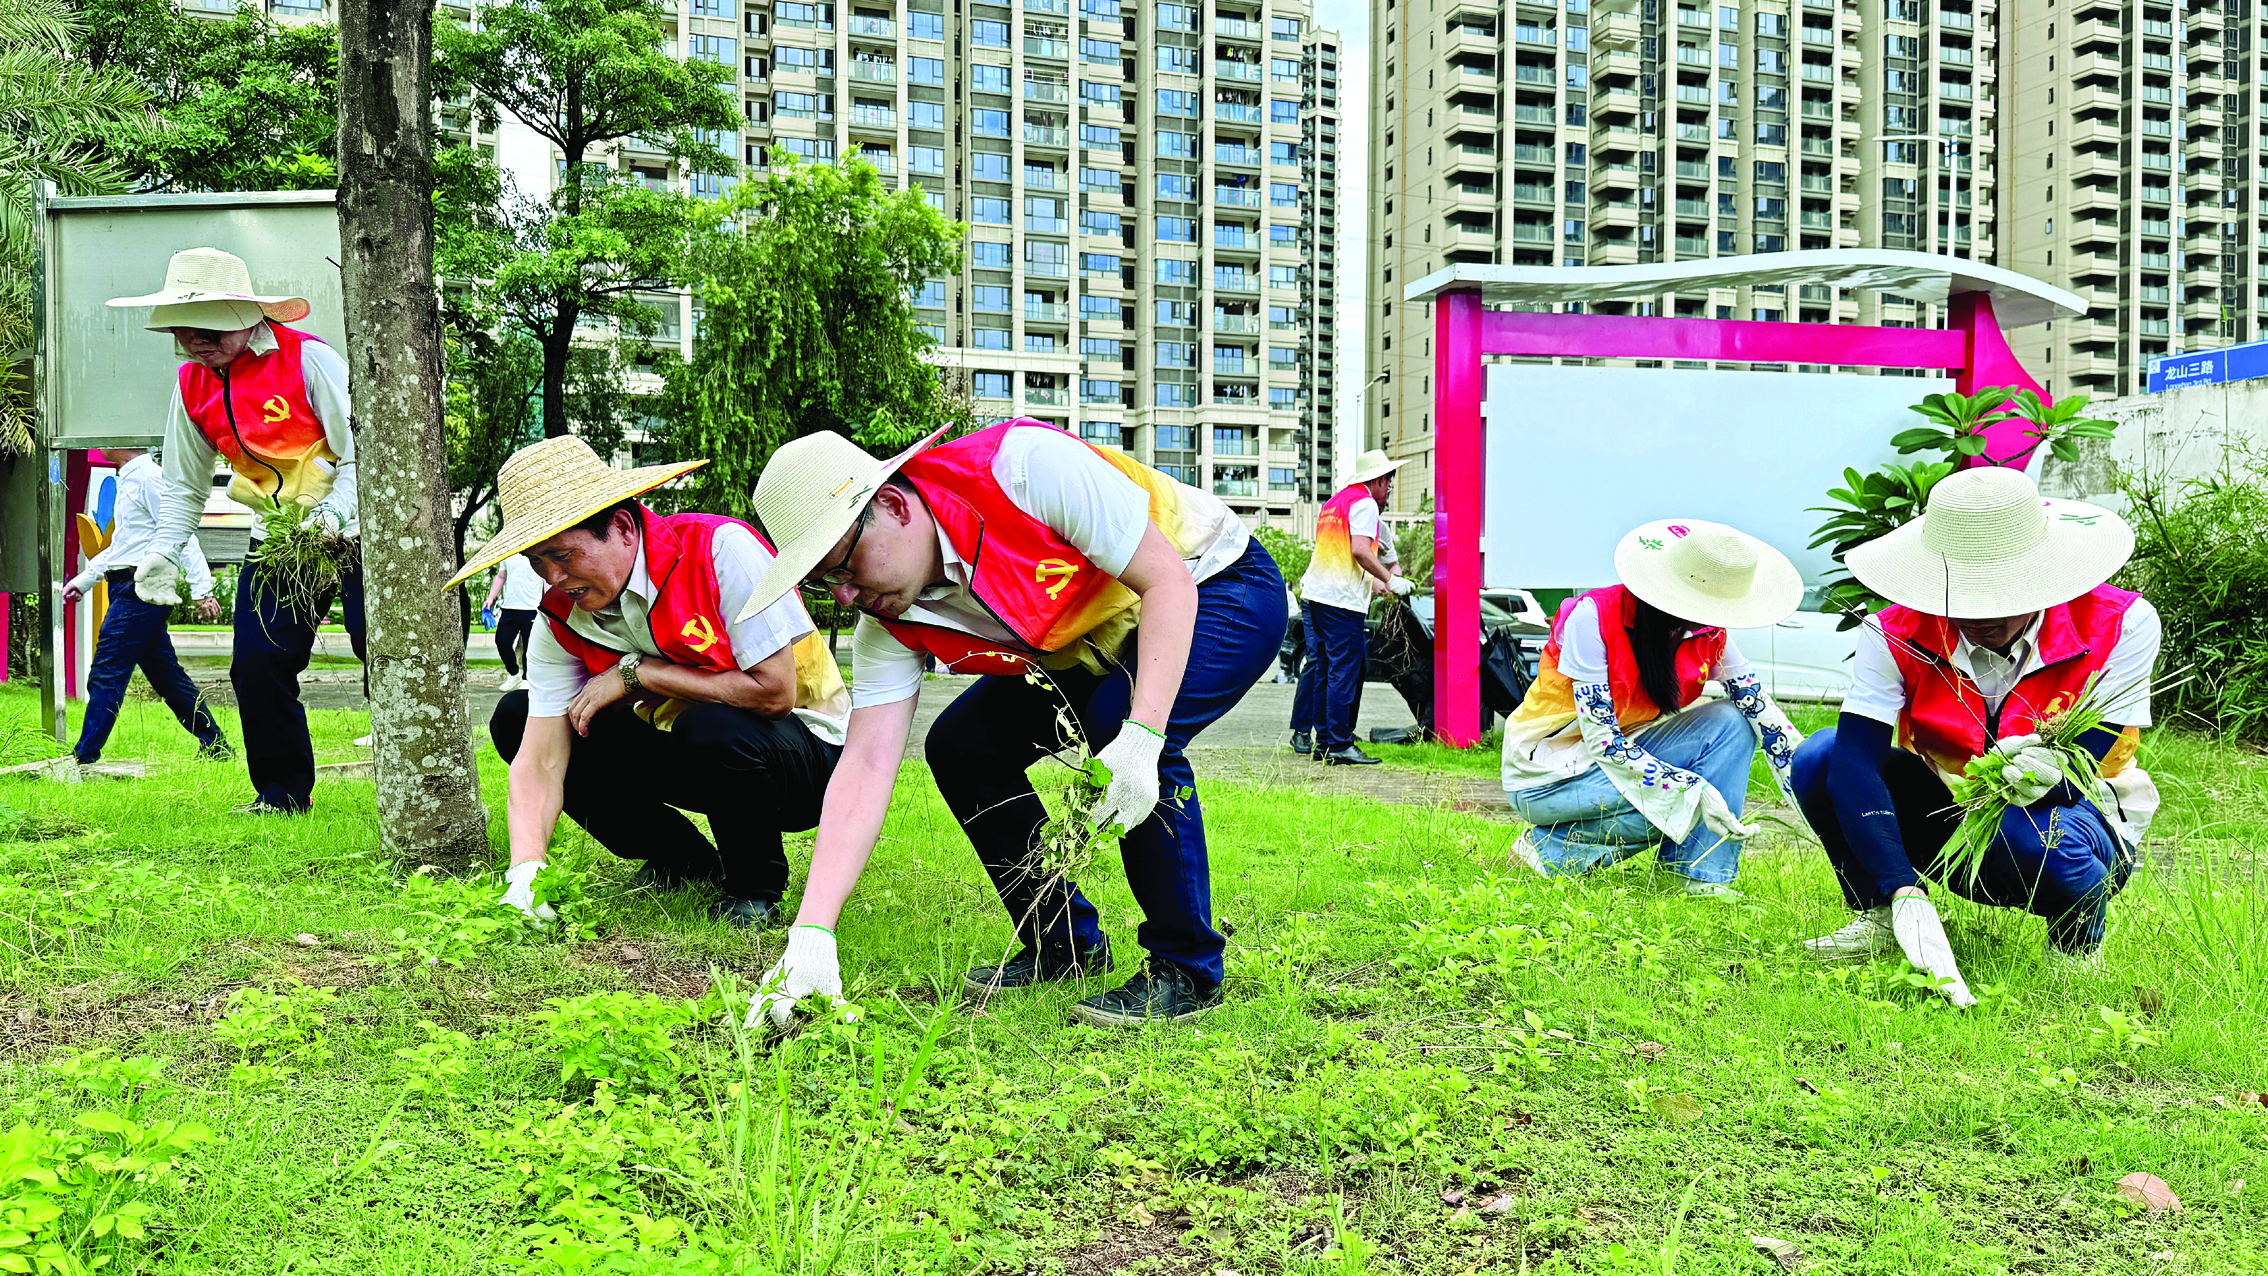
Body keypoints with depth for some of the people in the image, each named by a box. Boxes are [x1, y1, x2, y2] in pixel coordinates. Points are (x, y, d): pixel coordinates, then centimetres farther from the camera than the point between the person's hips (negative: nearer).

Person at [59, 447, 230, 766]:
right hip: (128, 588, 10)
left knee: (106, 675, -8)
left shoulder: (147, 477, -12)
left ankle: (83, 758, -6)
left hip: (141, 589, -10)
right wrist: (84, 579, 24)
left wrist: (201, 591, -21)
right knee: (165, 674, 12)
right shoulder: (129, 480, 19)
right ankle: (215, 744, 16)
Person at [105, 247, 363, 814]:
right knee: (257, 663, -3)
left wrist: (332, 515, -28)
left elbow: (362, 454, -13)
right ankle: (283, 789, 12)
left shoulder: (307, 357, -13)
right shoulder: (193, 384, 4)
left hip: (349, 529, -5)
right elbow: (184, 486, 15)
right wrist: (164, 550, 0)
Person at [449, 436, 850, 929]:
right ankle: (684, 862, 5)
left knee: (714, 729, -39)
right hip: (688, 752, 6)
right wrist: (524, 874, -29)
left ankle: (756, 887, -9)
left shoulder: (721, 550, -25)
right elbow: (541, 760, -13)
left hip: (809, 749, -6)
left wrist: (638, 673, -22)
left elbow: (773, 692, -28)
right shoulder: (560, 619, -8)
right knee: (515, 718, -5)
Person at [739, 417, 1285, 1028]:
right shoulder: (889, 617, -14)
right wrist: (810, 935, -27)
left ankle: (1187, 970, -16)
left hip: (1215, 587, -7)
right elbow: (865, 766, -18)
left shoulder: (1023, 467, -35)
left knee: (1117, 724, -33)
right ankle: (1066, 943, 10)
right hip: (1091, 645, 7)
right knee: (960, 746, -6)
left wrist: (1141, 737, -43)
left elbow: (1168, 578, -32)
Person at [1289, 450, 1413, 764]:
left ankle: (1303, 733, 16)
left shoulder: (1334, 502, 22)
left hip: (1313, 593, 9)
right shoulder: (1364, 503, -6)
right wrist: (1390, 580, -11)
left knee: (1317, 665, 13)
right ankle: (1338, 744, -8)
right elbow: (1360, 551, -18)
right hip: (1342, 599, -9)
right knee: (1345, 670, -7)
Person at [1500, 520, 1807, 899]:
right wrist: (1695, 790, -34)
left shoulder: (1709, 635, -7)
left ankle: (1706, 880, -15)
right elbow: (1600, 738, -28)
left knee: (1732, 722, -13)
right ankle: (1552, 849, -10)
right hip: (1548, 776, -6)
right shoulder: (1593, 616, -25)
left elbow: (1768, 717, -5)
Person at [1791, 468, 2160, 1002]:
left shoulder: (2122, 625, -20)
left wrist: (2051, 775, -52)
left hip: (2078, 817, -2)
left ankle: (2078, 941, -3)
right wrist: (1907, 898, -45)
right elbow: (1855, 765, -31)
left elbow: (2081, 771, -25)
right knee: (1819, 759, -22)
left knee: (2035, 837, -40)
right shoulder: (1897, 635, -19)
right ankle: (1881, 917, 1)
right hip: (1948, 812, 2)